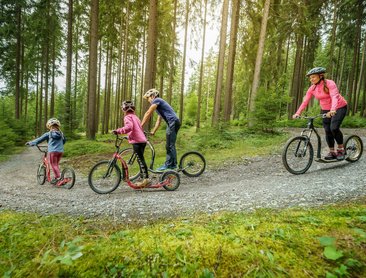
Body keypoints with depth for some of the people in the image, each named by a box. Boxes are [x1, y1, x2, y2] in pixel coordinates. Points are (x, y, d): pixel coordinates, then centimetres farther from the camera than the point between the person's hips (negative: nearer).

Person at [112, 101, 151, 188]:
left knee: (140, 159, -9)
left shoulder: (127, 117, -2)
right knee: (141, 159, 14)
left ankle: (146, 179, -11)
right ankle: (144, 179, 20)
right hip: (142, 140, 9)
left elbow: (128, 127, -23)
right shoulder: (135, 116, 24)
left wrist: (118, 131, -22)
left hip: (137, 141, -9)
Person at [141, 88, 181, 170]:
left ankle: (168, 164, 1)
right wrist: (153, 131, 21)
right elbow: (159, 120, 27)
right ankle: (173, 164, 18)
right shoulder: (159, 104, 28)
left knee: (169, 145, -5)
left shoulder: (157, 100, -1)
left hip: (173, 122, -10)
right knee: (170, 145, 13)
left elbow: (148, 114, -7)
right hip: (174, 122, 10)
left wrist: (140, 126, -5)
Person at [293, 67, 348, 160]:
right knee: (327, 131, 0)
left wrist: (333, 110, -51)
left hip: (339, 108, -5)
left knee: (334, 128, -21)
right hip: (325, 110, 5)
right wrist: (298, 113, -22)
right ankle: (332, 152, 14)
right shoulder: (312, 88, -6)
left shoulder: (329, 83, -21)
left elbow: (335, 97, -34)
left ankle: (341, 149, 0)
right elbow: (305, 101, -10)